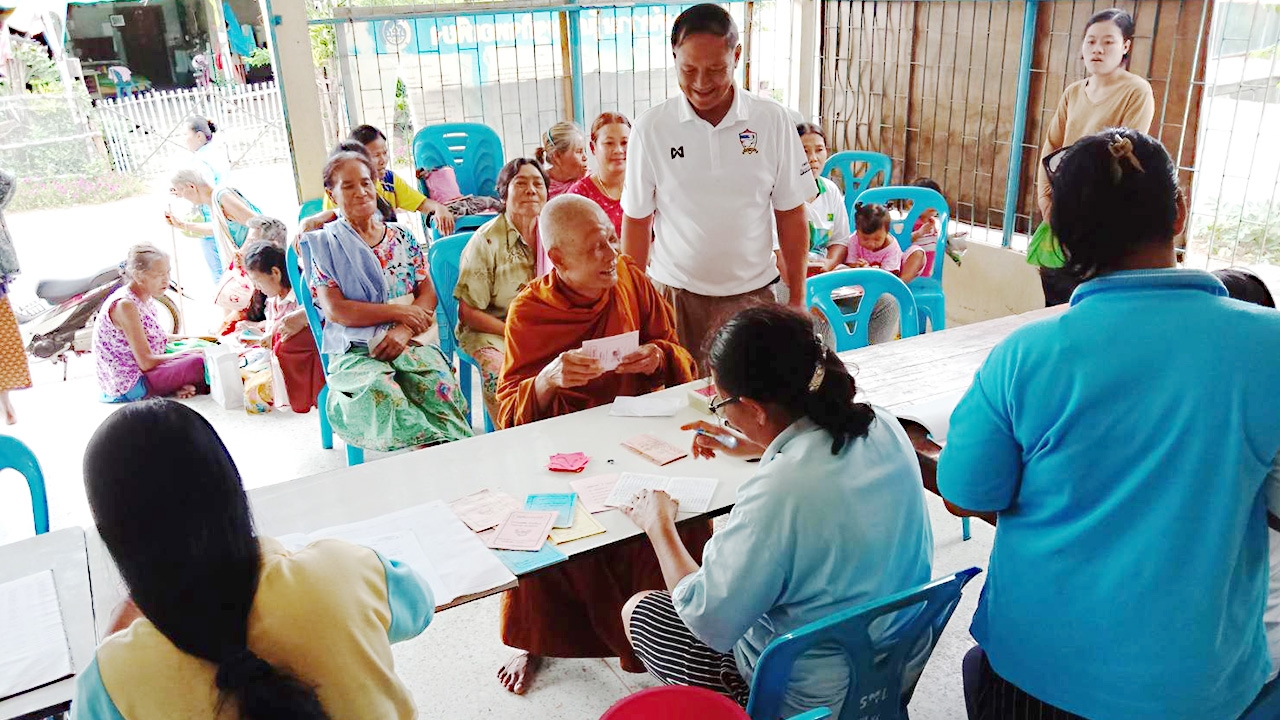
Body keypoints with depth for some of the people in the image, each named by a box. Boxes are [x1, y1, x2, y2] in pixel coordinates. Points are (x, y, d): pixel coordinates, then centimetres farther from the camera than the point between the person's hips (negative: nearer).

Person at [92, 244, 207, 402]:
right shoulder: (125, 305, -20)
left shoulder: (146, 299, 9)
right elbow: (146, 362, -22)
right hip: (128, 385, -10)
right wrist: (189, 353, -15)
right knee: (199, 363, -24)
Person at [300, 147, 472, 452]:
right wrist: (398, 311, -7)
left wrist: (404, 330, -11)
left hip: (410, 341, 3)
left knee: (438, 381, -31)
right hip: (354, 350, -2)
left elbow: (428, 294, 9)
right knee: (380, 391, -36)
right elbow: (334, 310, -2)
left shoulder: (402, 237, 18)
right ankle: (446, 445, -40)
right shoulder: (324, 244, 9)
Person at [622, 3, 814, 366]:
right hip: (675, 294, 0)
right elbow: (637, 220, 1)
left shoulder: (773, 120, -4)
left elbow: (791, 213, 2)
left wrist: (797, 297, 3)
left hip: (752, 294, 1)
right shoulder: (651, 128, -5)